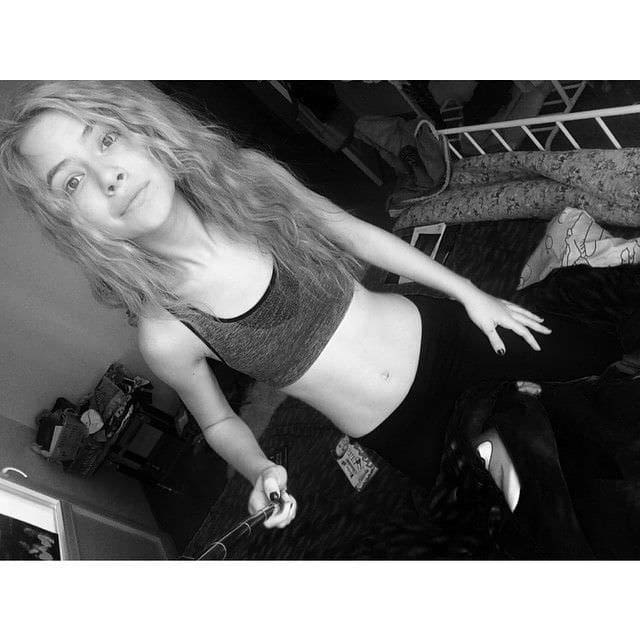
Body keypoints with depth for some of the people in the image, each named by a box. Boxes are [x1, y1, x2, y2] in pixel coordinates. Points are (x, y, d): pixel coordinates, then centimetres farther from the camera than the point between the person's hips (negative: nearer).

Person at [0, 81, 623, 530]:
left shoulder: (248, 176, -18)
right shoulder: (165, 335, -23)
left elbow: (355, 233, -2)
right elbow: (217, 420, -2)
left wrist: (469, 292, 3)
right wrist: (260, 471, -23)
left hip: (439, 332, 2)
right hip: (403, 433, -1)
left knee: (603, 356, 20)